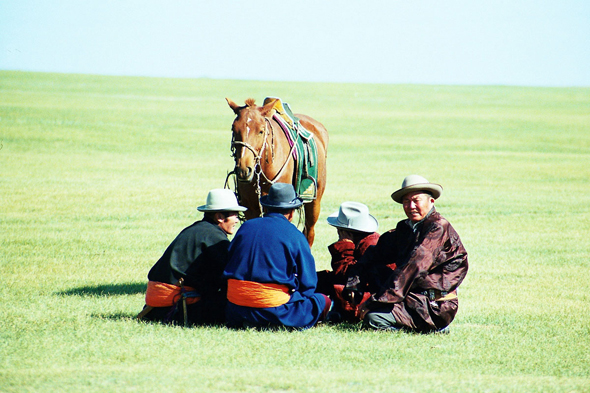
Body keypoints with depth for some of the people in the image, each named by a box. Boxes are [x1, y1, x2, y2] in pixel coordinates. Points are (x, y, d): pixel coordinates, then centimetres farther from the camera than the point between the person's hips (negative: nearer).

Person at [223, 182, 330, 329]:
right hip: (273, 305, -5)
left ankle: (250, 323, 6)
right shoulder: (295, 236, -2)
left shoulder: (245, 227, 10)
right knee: (324, 301, 13)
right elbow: (307, 283, 0)